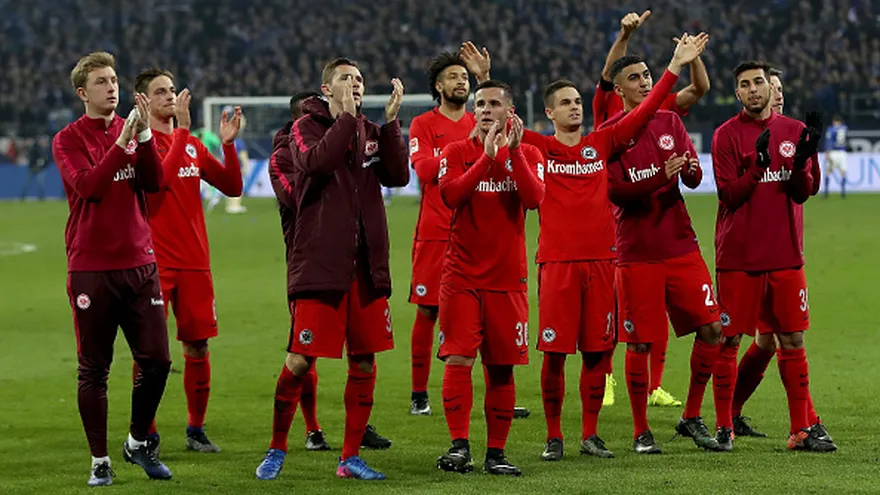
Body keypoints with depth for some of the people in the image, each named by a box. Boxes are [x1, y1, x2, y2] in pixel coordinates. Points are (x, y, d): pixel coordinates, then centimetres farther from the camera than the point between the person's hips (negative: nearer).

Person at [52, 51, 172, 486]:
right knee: (93, 369, 0)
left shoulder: (134, 130, 11)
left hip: (139, 263, 4)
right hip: (91, 267, -4)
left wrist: (144, 135, -15)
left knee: (156, 361, 1)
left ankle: (138, 444, 21)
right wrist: (122, 142, -22)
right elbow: (88, 185, -17)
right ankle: (99, 461, 9)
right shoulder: (69, 140, -1)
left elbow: (155, 182, -4)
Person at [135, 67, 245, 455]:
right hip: (154, 260, -5)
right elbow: (160, 178, -21)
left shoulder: (192, 145, 15)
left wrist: (228, 144, -2)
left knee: (198, 346, 6)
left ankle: (196, 429, 17)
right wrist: (182, 130, -22)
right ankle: (145, 433, 3)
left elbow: (232, 187, 12)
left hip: (194, 260, 5)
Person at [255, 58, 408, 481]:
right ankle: (276, 451, 9)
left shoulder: (371, 132, 14)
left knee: (364, 361, 5)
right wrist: (346, 117, -16)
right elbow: (316, 162, -20)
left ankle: (350, 457, 14)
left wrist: (390, 121, -7)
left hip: (366, 268, 5)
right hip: (318, 266, -5)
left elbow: (399, 176, -1)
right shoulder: (306, 127, 1)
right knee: (300, 359, -6)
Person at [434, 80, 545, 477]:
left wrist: (513, 151, -16)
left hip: (507, 277, 1)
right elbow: (450, 195, -14)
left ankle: (496, 452, 11)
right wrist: (487, 156, -18)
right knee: (458, 359, -13)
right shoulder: (457, 153, 5)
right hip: (461, 275, -1)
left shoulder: (528, 154, 7)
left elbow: (534, 198, -11)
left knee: (502, 367, 4)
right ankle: (459, 445, -13)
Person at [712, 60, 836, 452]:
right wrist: (758, 164, -23)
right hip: (738, 255, -3)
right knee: (728, 340, -1)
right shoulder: (726, 136, 0)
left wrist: (803, 160, -15)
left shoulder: (794, 132, 9)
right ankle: (724, 427, 7)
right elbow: (729, 195, -8)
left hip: (785, 255, 3)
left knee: (792, 340, 4)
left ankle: (804, 428, 8)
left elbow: (804, 192, 4)